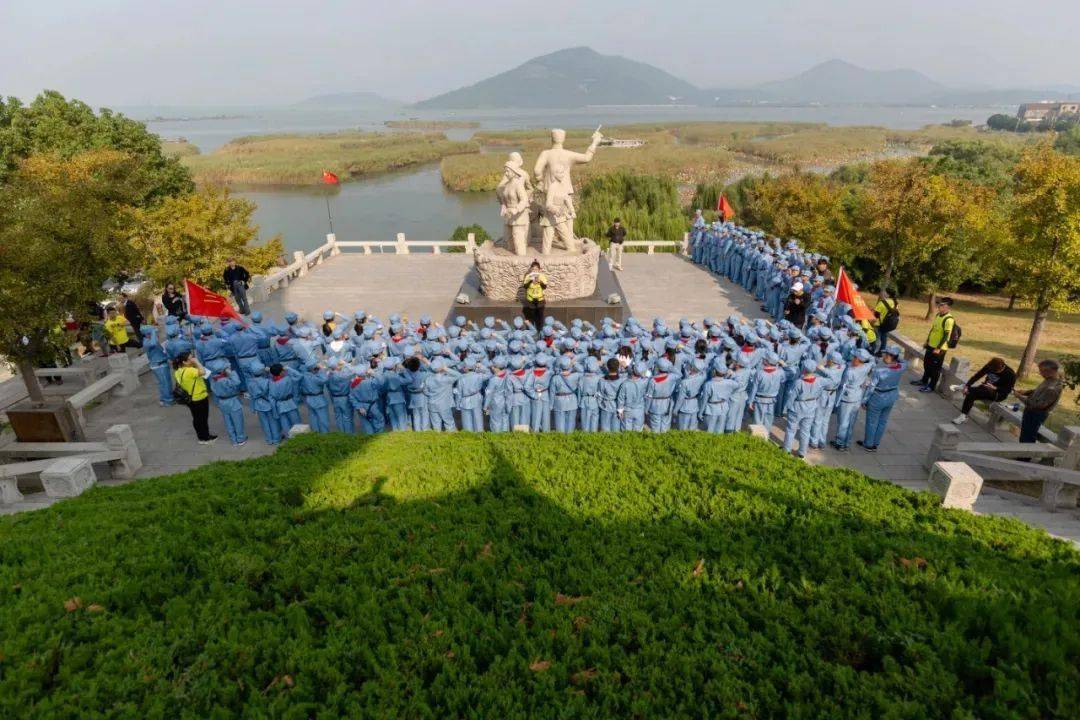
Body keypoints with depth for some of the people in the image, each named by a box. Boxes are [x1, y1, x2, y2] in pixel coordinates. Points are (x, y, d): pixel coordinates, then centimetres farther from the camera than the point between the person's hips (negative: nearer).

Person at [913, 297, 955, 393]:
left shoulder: (949, 319, -21)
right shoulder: (938, 315, 7)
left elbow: (946, 336, -23)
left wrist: (938, 348, -22)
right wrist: (927, 341, 22)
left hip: (939, 348, -9)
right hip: (931, 345, 9)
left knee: (935, 367, 2)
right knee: (926, 364, 21)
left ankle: (931, 386, 12)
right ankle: (924, 380, 37)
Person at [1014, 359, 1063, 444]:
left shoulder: (1053, 388, -32)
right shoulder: (1050, 379, -2)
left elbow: (1038, 404, -28)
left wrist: (1020, 397, -19)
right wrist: (1027, 392, 3)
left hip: (1035, 415, -10)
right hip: (1031, 412, 10)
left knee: (1027, 439, 4)